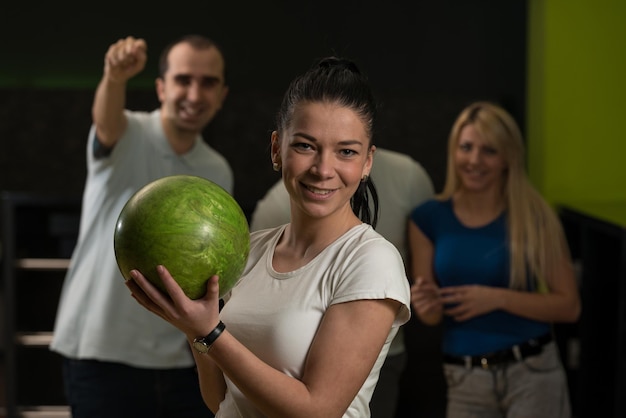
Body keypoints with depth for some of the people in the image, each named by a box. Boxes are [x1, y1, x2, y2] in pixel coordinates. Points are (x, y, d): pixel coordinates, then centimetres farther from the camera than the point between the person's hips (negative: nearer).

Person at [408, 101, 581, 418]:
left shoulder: (534, 217, -6)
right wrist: (426, 305, -18)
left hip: (533, 372, -2)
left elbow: (569, 306, -6)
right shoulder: (428, 219, -1)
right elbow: (432, 316, 5)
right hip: (465, 380, 2)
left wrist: (499, 298, -17)